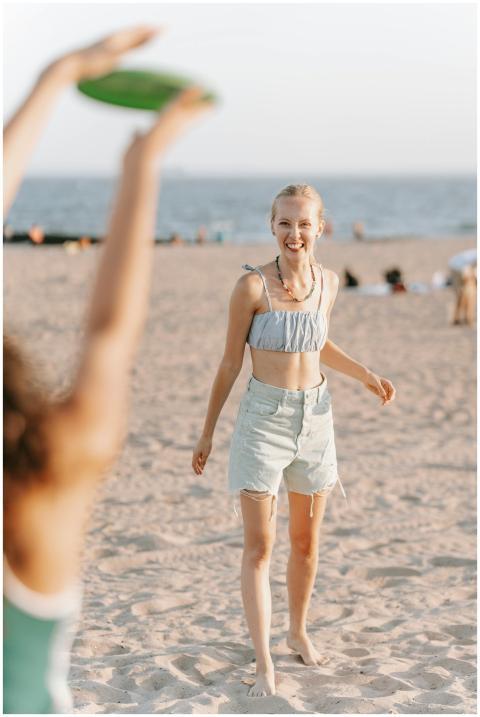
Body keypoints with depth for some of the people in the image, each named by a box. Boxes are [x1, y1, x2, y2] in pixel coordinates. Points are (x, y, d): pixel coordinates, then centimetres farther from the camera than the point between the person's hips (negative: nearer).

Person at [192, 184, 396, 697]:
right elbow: (230, 362, -5)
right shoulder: (252, 285, -13)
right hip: (263, 418, -5)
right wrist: (206, 433, -1)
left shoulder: (327, 282, 2)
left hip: (315, 418, 5)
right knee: (258, 545, -5)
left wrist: (365, 375, 7)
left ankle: (298, 632, 35)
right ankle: (264, 665, -1)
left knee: (306, 540, 15)